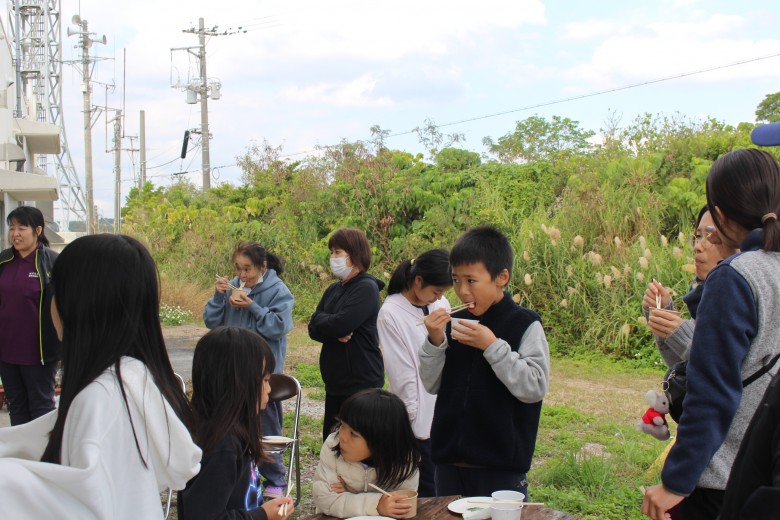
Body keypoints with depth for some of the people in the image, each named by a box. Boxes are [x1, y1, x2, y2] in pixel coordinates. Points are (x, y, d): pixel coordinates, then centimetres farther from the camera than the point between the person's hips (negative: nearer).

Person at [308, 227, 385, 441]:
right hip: (335, 381, 8)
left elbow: (339, 325, -22)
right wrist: (336, 332, -14)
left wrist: (321, 319, -2)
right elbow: (313, 329, 6)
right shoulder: (333, 290, 13)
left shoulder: (366, 288, -12)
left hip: (361, 383, -8)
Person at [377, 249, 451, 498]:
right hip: (421, 420, -5)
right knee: (428, 494, 2)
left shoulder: (441, 304, 5)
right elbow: (403, 376, -11)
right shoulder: (390, 314, -10)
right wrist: (417, 421, -10)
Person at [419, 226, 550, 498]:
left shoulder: (525, 325, -8)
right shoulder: (453, 324, 6)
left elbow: (535, 388, -15)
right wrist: (434, 342, -8)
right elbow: (432, 385, 8)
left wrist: (493, 346, -20)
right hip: (449, 461, 5)